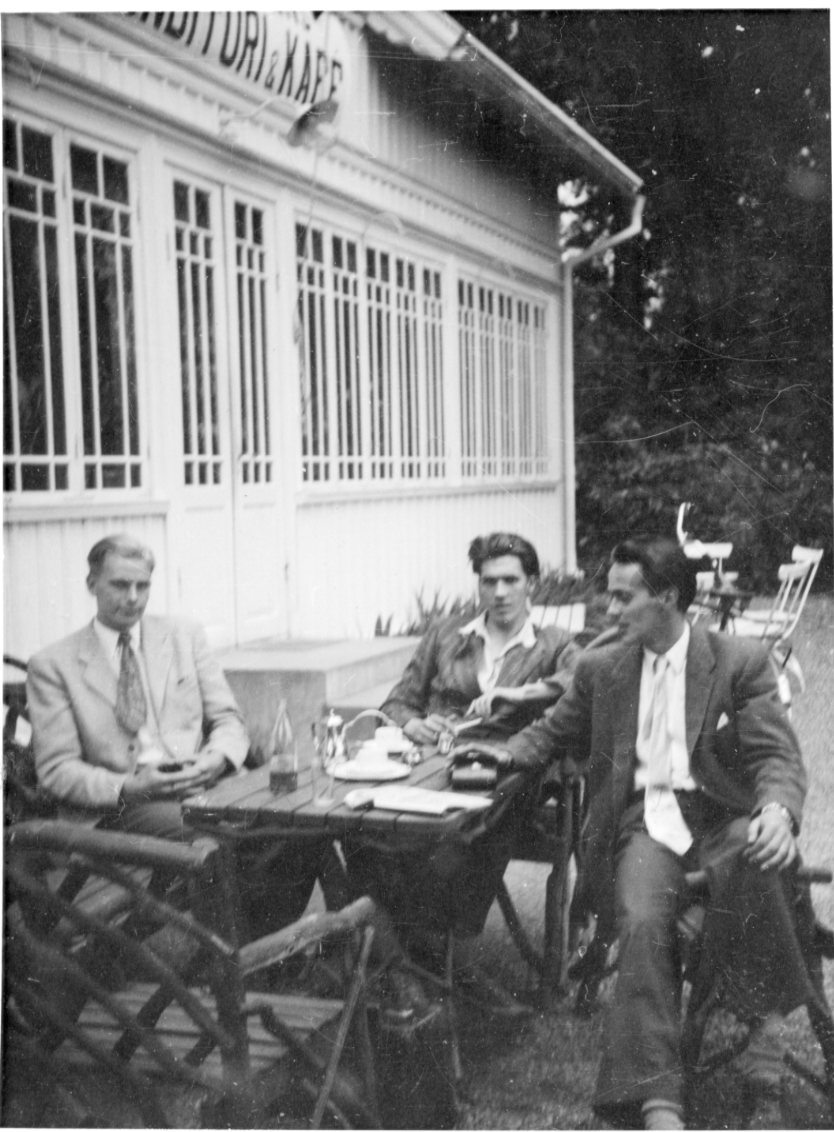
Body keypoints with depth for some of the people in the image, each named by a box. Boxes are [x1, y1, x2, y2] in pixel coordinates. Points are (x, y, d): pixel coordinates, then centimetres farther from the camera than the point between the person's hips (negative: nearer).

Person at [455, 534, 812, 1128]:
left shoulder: (742, 661, 3)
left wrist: (779, 810, -27)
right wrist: (511, 751, 5)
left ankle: (763, 1022, -14)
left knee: (757, 864, -36)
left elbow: (778, 755, -4)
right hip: (644, 819, 2)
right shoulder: (601, 667, 14)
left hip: (722, 816, -1)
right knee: (642, 924, -28)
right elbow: (554, 731, 27)